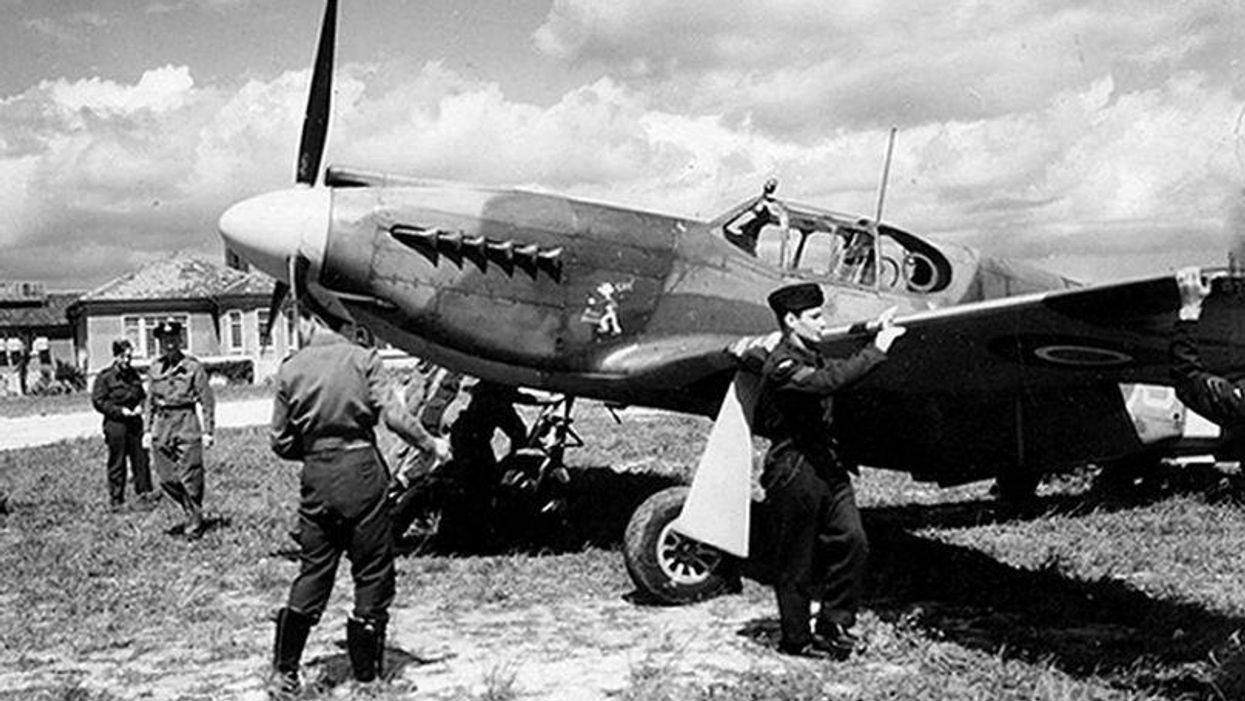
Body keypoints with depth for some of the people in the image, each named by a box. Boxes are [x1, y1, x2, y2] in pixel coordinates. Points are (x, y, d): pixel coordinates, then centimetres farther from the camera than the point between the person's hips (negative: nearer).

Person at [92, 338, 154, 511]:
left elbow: (142, 395, 21)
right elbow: (98, 401, -8)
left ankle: (144, 492, 16)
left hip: (135, 422, 5)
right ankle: (115, 499, 11)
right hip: (115, 424, -5)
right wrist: (120, 410, -15)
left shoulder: (134, 374, 10)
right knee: (117, 463, 2)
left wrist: (140, 406, 0)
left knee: (141, 458, 5)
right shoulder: (105, 377, -7)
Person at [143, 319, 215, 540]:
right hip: (162, 425, 5)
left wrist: (208, 431, -7)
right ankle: (192, 515, 26)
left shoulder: (193, 366, -4)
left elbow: (207, 400, -3)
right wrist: (148, 430, 13)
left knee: (189, 478, -4)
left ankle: (195, 524, 10)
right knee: (166, 479, 7)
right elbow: (150, 401, 19)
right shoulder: (155, 369, 10)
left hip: (187, 425, -5)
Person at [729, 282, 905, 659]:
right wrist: (877, 349, -34)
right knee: (797, 562, 5)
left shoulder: (809, 355, 10)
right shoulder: (781, 366, -19)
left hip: (826, 465, 9)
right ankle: (796, 639, 21)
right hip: (793, 472, -8)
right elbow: (828, 382, -35)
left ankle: (833, 625, 16)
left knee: (852, 541, 2)